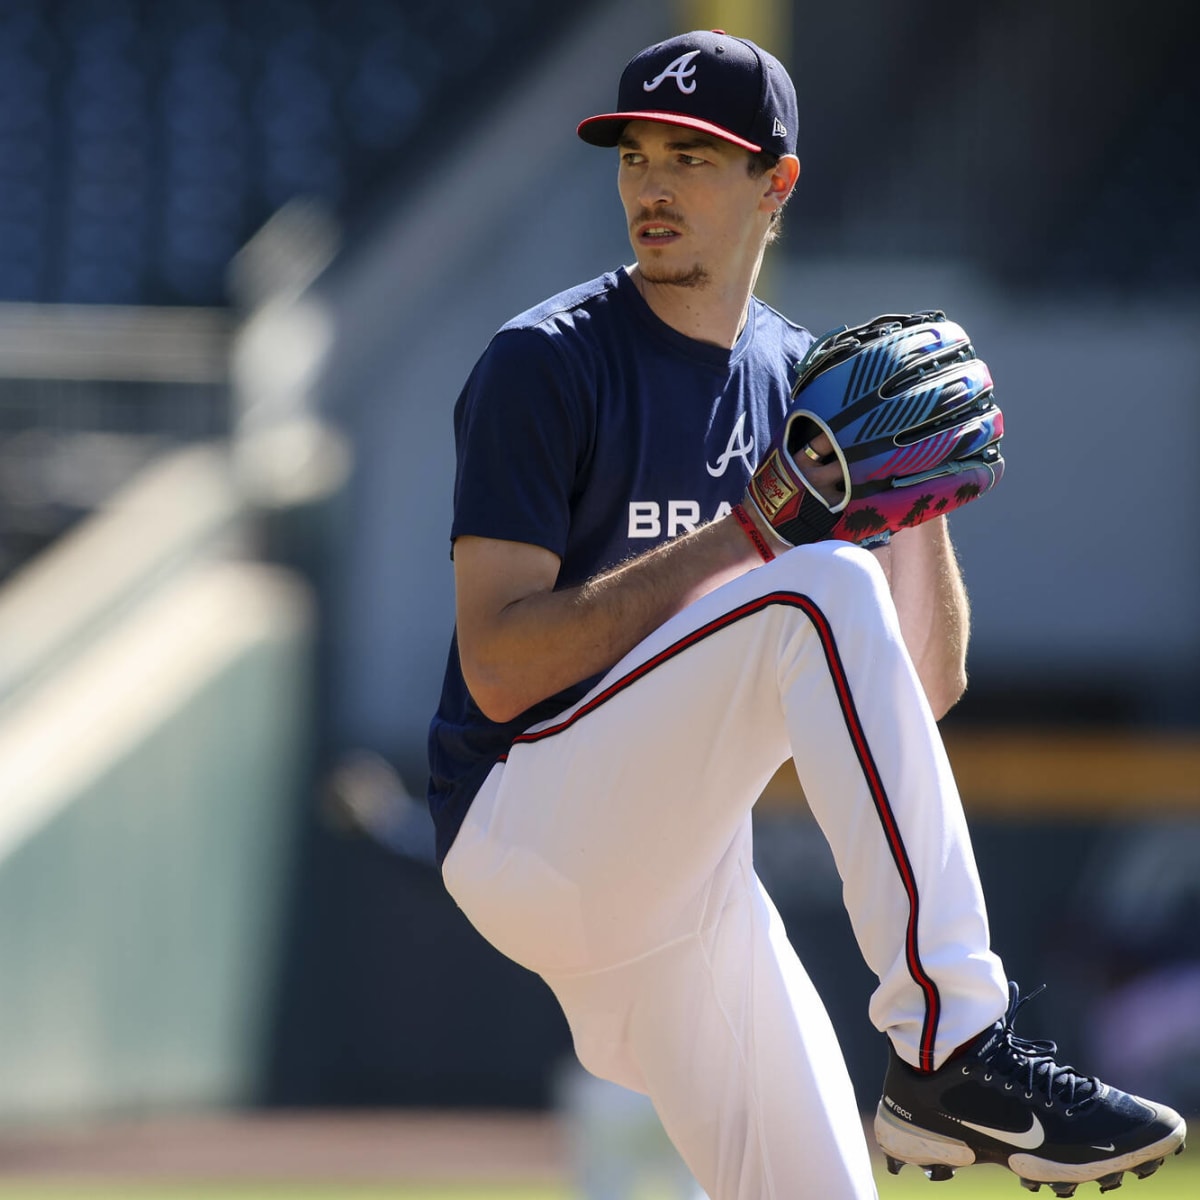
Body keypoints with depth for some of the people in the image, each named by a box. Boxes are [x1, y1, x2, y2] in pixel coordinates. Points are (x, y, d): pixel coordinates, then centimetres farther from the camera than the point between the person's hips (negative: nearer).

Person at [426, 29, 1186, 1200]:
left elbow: (926, 687, 11)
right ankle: (950, 1053, -34)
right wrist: (746, 533, -22)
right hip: (523, 829, -7)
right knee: (823, 588, -28)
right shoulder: (546, 365, -6)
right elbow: (497, 669, -17)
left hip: (688, 873, 7)